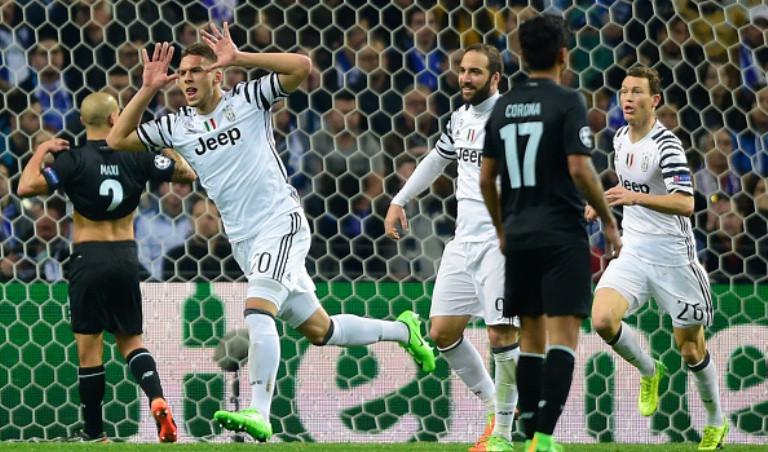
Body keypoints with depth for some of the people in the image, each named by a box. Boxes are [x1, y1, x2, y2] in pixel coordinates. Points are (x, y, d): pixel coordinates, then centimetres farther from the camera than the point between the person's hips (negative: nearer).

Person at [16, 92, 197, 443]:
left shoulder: (74, 160, -10)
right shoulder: (135, 157, -1)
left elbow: (26, 187, -18)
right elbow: (187, 174, 7)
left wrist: (41, 152, -3)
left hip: (88, 259, -3)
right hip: (126, 256, 3)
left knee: (89, 347, 3)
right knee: (130, 339, 16)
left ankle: (94, 432, 8)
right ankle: (157, 400, -9)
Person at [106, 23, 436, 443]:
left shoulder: (246, 100, -5)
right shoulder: (177, 127, 8)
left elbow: (301, 66, -17)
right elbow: (117, 140, 10)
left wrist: (238, 58, -21)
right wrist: (147, 89, 1)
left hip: (281, 223, -7)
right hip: (244, 241, 7)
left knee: (257, 310, -27)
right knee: (318, 331, 13)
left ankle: (258, 413, -34)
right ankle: (402, 330, 36)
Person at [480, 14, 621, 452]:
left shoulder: (503, 107, 10)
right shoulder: (567, 102, -8)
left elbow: (486, 177, 12)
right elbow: (580, 169, -16)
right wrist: (609, 222, -5)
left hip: (519, 235, 6)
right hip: (562, 235, -6)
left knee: (532, 334, 14)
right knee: (564, 332, -9)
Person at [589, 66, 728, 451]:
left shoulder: (666, 144, -16)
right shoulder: (621, 138, 6)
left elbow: (685, 203, -27)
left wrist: (636, 198, -37)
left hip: (672, 256, -5)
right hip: (632, 251, 5)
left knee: (690, 349, 4)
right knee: (602, 319, -20)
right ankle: (649, 372, 9)